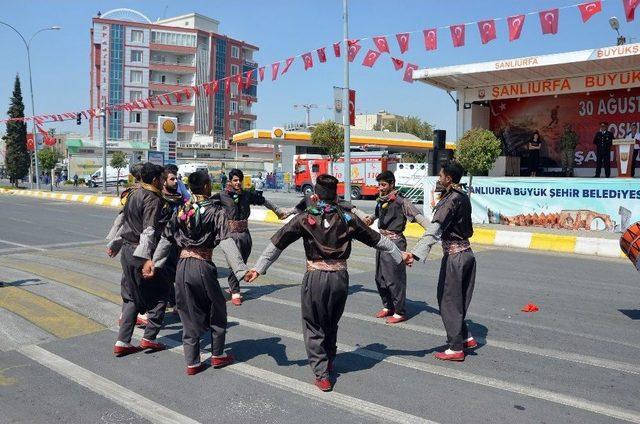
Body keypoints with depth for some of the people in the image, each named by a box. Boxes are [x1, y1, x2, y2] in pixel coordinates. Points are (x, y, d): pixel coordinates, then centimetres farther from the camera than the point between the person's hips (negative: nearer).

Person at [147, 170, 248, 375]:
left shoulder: (181, 210, 7)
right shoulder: (216, 211, -8)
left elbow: (166, 239, 11)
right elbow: (226, 243, -17)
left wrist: (155, 262, 22)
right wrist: (241, 270, -21)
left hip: (183, 265, 5)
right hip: (203, 266, -5)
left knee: (189, 314, 14)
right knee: (217, 311, 16)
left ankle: (192, 362, 20)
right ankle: (217, 355, 26)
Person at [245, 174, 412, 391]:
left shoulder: (305, 219, -4)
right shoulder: (348, 218, 2)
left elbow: (277, 243, -3)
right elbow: (377, 239, 11)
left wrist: (259, 268, 4)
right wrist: (400, 255, 24)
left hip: (315, 277, -3)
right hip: (340, 277, 3)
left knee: (314, 327, 10)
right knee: (331, 324, 23)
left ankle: (322, 375, 8)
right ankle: (329, 363, 39)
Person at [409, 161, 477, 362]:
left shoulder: (450, 200, -17)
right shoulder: (463, 197, 9)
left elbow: (434, 229, -31)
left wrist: (416, 252, -40)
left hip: (454, 255, -9)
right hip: (466, 252, 9)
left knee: (448, 300, 1)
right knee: (459, 299, 19)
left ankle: (455, 348, 7)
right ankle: (466, 338, 27)